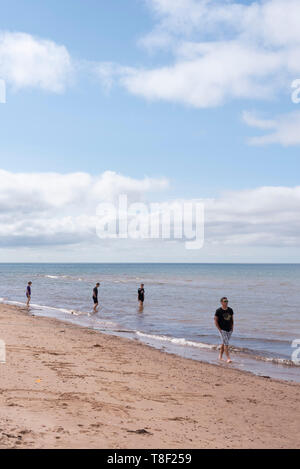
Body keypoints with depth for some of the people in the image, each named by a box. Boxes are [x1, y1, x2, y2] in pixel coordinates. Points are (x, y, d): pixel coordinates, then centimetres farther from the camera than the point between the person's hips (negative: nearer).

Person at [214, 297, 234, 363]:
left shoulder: (230, 310, 5)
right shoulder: (218, 311, -9)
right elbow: (215, 321, -6)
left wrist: (232, 328, 6)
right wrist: (219, 329, -11)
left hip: (229, 330, 5)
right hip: (222, 330, -5)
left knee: (224, 343, 14)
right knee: (226, 344, -12)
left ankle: (220, 356, 28)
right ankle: (228, 358, -13)